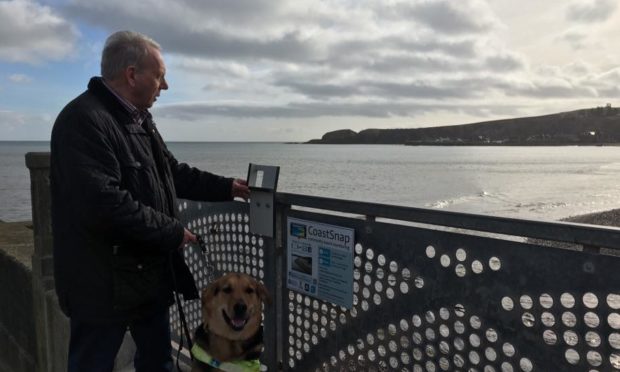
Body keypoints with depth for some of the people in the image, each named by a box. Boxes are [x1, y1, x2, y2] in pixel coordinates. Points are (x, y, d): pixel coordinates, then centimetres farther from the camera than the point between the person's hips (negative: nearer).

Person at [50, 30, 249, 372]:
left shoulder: (140, 119, 11)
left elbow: (173, 173, 19)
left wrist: (227, 187, 13)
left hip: (151, 273, 9)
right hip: (105, 282, -9)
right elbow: (103, 203, -31)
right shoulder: (83, 120, -21)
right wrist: (172, 232, -21)